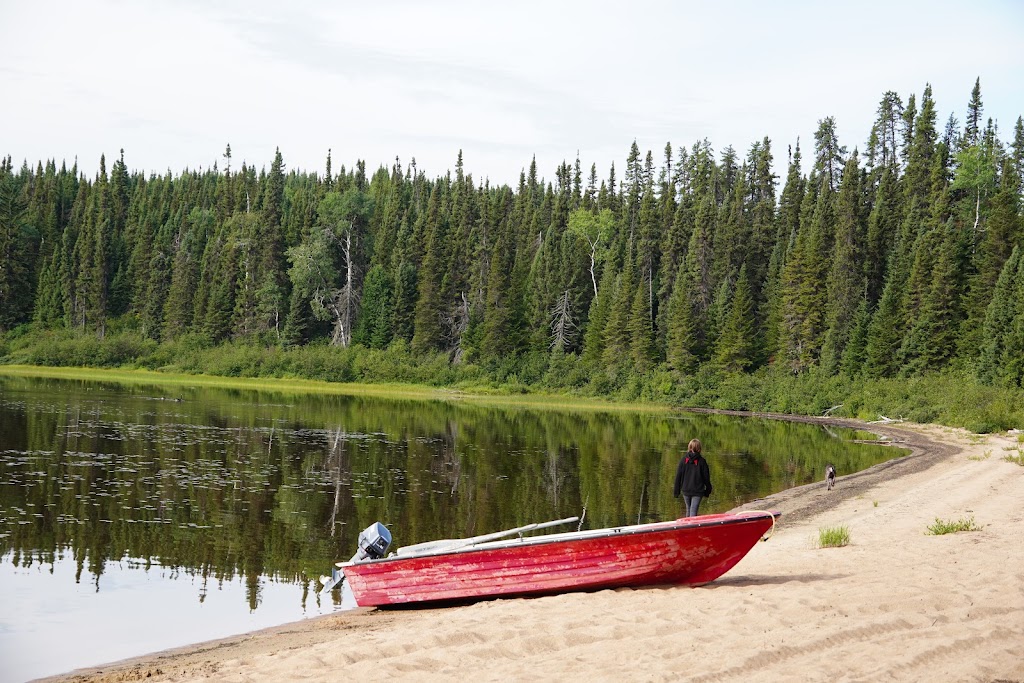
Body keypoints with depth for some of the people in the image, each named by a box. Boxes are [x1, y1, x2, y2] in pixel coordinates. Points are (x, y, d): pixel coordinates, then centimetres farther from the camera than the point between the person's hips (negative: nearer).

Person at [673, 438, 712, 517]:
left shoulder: (684, 460, -3)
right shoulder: (701, 461, -7)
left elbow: (678, 476, -1)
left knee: (688, 510, 19)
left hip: (686, 490, 2)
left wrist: (676, 490, 6)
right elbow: (706, 477, -2)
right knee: (693, 511, -4)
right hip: (697, 491, -2)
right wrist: (708, 490, 11)